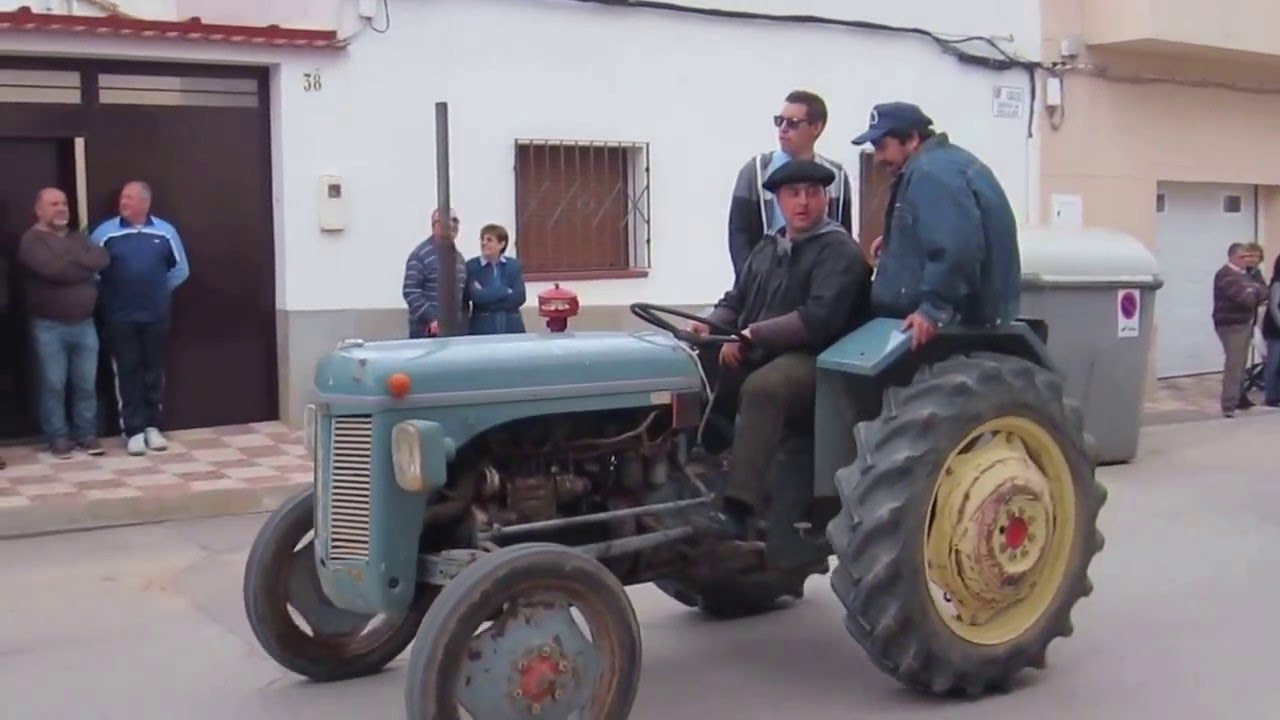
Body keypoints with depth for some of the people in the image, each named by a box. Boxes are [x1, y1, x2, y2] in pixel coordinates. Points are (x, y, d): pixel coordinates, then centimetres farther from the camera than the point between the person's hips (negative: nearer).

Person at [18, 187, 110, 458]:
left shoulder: (78, 237, 15)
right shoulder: (32, 240, -5)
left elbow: (103, 259, -3)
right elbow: (50, 269, -23)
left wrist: (70, 261, -13)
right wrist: (84, 267, -9)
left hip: (84, 324, 5)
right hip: (49, 326, -5)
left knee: (86, 384, 7)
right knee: (53, 385, 0)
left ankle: (87, 434, 16)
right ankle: (58, 437, 9)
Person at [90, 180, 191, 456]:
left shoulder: (165, 231, 0)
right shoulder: (105, 232, -3)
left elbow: (180, 270, 8)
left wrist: (160, 290, 7)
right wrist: (109, 294, 1)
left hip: (156, 316, 1)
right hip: (120, 317, -1)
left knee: (154, 371, 7)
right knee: (127, 372, 2)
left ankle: (153, 427, 16)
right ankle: (134, 430, 6)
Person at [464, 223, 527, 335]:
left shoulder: (514, 265, 7)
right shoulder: (471, 266, 1)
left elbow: (519, 297, -4)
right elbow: (474, 295, -13)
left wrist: (485, 295, -8)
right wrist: (505, 291, -9)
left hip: (511, 328, 2)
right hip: (482, 329, -2)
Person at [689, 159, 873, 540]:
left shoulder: (839, 251, -6)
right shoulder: (767, 249, 20)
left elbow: (817, 319, -19)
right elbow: (735, 301, 21)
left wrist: (753, 334, -24)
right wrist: (708, 327, -2)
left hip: (811, 362, -8)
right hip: (755, 355, 8)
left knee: (761, 388, -39)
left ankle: (737, 508, -44)